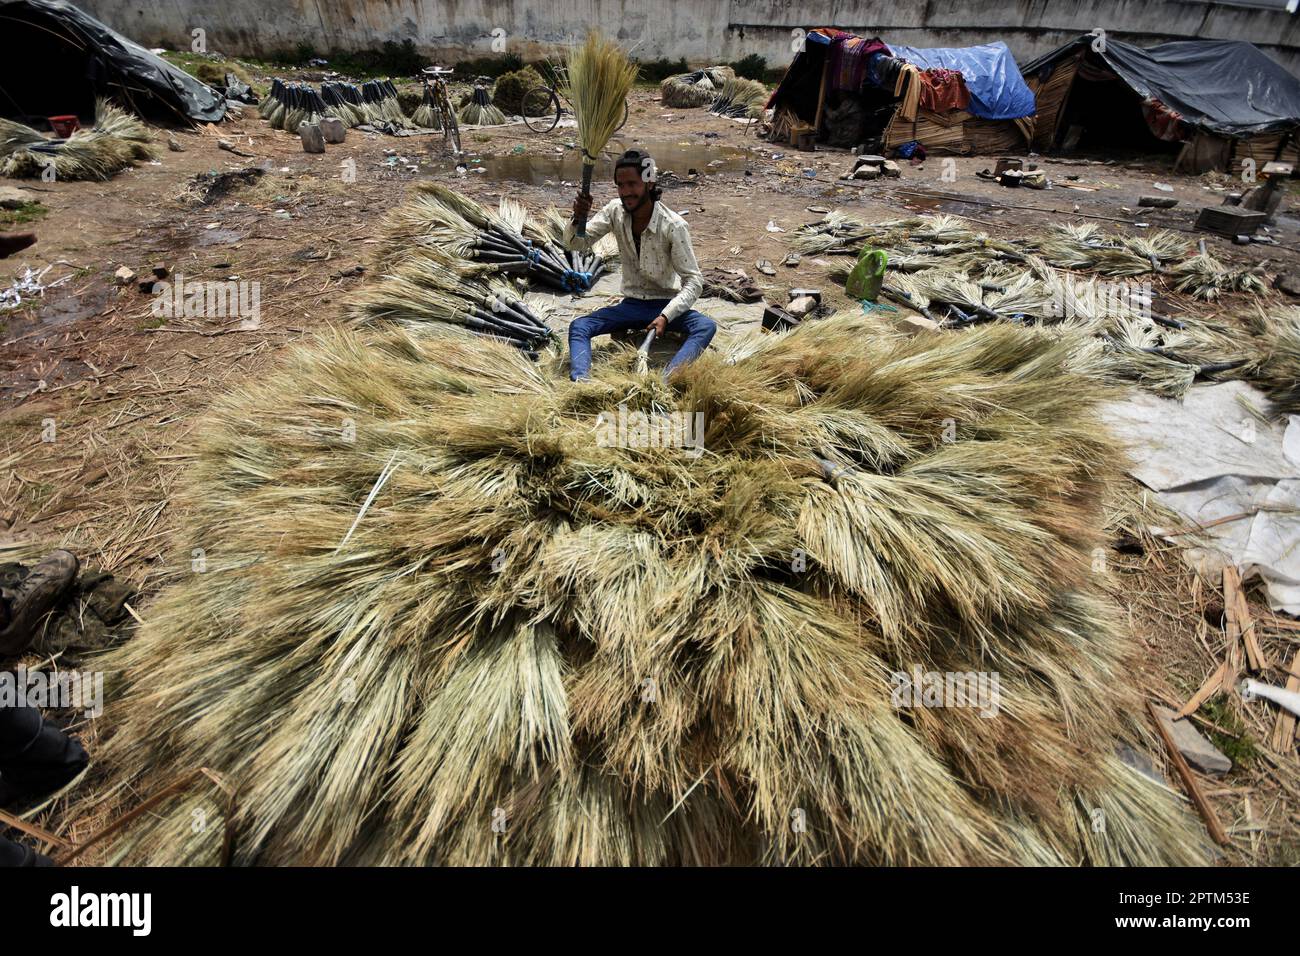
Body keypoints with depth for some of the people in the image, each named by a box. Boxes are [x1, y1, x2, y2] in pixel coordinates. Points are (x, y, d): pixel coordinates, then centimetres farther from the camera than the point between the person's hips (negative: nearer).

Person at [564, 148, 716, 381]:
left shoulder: (674, 226, -17)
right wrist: (578, 218, -27)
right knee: (578, 327, -19)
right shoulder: (615, 210, -4)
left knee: (706, 327, -33)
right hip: (631, 305, 4)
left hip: (666, 305, -3)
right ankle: (580, 385, -42)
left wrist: (665, 317, -32)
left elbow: (693, 280, -18)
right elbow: (577, 244, -4)